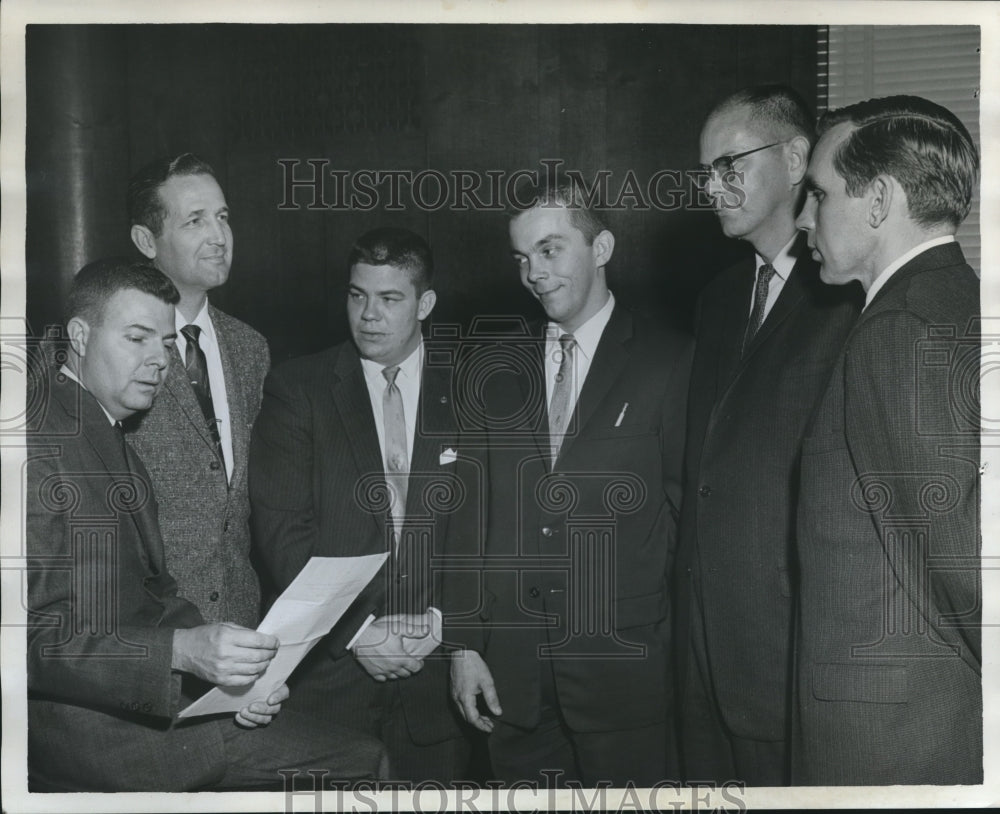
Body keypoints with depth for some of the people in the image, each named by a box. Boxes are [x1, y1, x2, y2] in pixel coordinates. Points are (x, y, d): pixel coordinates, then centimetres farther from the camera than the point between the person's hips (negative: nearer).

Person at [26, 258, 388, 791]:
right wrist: (182, 651, -27)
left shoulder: (120, 450, 18)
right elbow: (33, 644, -19)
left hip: (147, 701, 9)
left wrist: (236, 675, -1)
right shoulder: (38, 448, -13)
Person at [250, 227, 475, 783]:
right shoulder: (297, 389, 1)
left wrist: (436, 620, -8)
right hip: (330, 662, -1)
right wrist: (356, 630, -11)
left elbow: (479, 529, 4)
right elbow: (282, 529, -5)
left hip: (435, 656, 2)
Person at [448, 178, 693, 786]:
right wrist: (465, 644, 4)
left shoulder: (671, 363, -3)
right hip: (512, 675, 3)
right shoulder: (498, 371, 9)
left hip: (626, 668, -3)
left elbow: (689, 511, -3)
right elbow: (472, 516, 8)